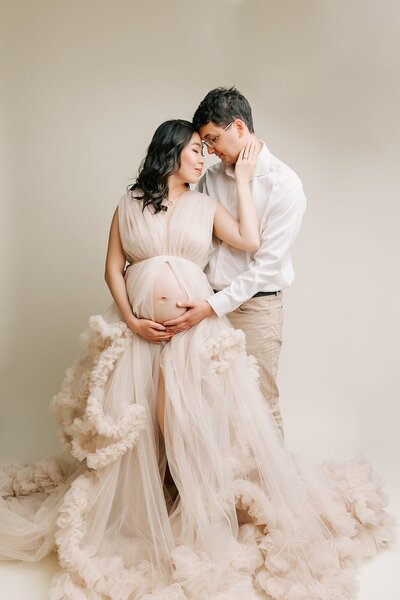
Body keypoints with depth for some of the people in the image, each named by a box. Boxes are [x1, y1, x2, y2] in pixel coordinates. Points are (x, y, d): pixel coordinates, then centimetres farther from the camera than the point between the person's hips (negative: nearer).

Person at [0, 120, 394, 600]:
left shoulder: (205, 206, 9)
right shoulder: (129, 205, 7)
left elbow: (250, 240, -6)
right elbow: (112, 268, 4)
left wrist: (242, 178, 1)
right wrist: (132, 320, -9)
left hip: (194, 323, 0)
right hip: (137, 323, 0)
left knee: (193, 422, -1)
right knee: (129, 422, 5)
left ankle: (200, 520, 19)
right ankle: (132, 512, 27)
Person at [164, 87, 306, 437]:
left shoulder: (284, 184, -9)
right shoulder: (210, 178, 8)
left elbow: (268, 263, -14)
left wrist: (213, 306, -19)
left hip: (255, 307, -5)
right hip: (209, 304, 5)